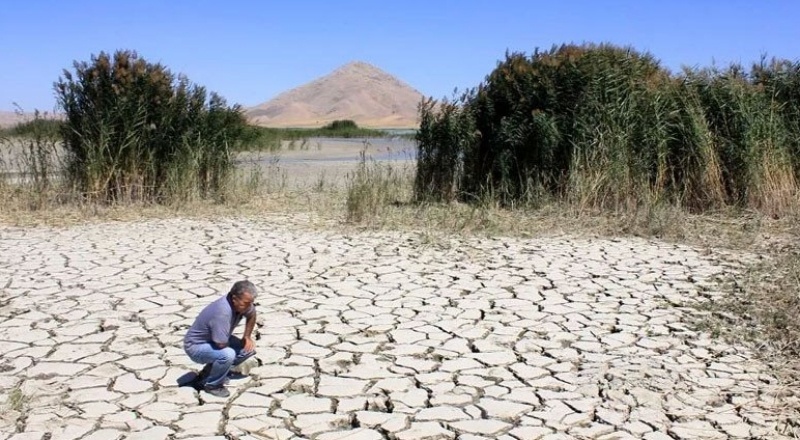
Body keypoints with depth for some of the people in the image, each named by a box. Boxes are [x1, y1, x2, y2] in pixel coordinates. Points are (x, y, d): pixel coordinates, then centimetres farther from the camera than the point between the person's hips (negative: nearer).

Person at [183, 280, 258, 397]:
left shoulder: (242, 304, -11)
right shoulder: (222, 312, -37)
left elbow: (251, 315, 12)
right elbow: (221, 344, -34)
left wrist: (247, 337, 4)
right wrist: (239, 343, -12)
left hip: (215, 341, 9)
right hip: (196, 346, -9)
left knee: (249, 347, -1)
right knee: (227, 354, -33)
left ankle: (209, 372, 11)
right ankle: (211, 384, -6)